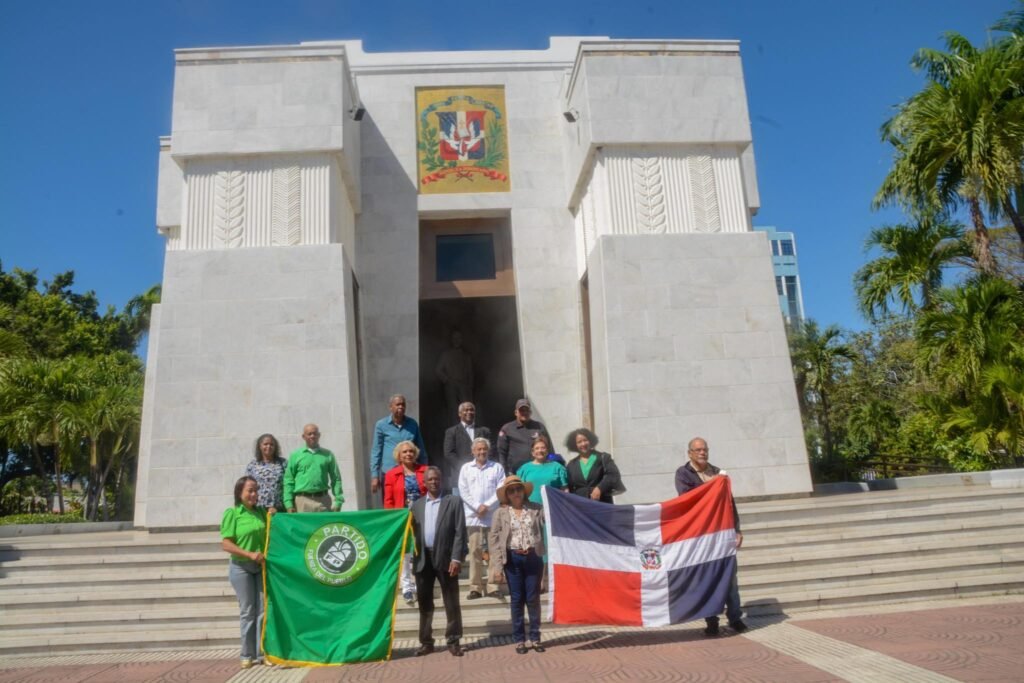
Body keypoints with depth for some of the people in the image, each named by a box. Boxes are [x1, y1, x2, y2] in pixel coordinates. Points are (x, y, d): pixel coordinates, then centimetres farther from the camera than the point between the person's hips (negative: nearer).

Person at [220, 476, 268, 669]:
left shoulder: (261, 512, 4)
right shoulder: (232, 513, -8)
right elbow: (226, 544, -12)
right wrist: (250, 554, -20)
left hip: (261, 566, 4)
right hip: (241, 567, -4)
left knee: (263, 610, 4)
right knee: (247, 611, 3)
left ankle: (262, 652, 13)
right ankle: (247, 655, 15)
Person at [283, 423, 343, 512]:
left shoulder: (328, 455, 10)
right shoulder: (295, 455, 8)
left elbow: (336, 479, 9)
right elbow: (288, 481, 5)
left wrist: (338, 501, 1)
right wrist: (289, 503, -3)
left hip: (323, 501, 1)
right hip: (302, 501, -1)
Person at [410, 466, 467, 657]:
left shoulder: (453, 502, 0)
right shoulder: (417, 505, 12)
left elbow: (460, 532, -5)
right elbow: (413, 532, 9)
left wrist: (456, 558, -13)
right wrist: (413, 557, -2)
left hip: (445, 558, -3)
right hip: (423, 559, 3)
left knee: (451, 603, 4)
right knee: (424, 603, 9)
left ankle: (453, 641, 15)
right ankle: (426, 642, 20)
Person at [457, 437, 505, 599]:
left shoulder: (497, 467, 7)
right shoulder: (466, 468, 10)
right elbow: (463, 491, 3)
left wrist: (487, 505, -10)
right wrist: (477, 507, -7)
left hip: (494, 516, 0)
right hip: (473, 516, 0)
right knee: (475, 551, -2)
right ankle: (475, 587, 2)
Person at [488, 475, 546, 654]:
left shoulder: (536, 509, 4)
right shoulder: (501, 513, 2)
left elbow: (545, 530, -3)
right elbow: (494, 538, -1)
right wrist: (497, 564, -6)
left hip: (533, 557, 0)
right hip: (513, 558, 0)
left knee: (533, 598, 6)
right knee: (516, 599, 6)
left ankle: (535, 638, 17)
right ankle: (519, 640, 15)